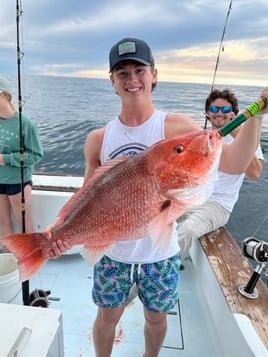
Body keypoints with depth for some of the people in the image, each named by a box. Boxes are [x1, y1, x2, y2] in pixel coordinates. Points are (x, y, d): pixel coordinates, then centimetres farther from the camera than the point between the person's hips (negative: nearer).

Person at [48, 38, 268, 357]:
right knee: (107, 317, 23)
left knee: (156, 317, 24)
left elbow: (232, 163, -24)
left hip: (160, 252, -1)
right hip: (112, 251, 2)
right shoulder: (98, 139, -5)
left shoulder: (175, 126, -14)